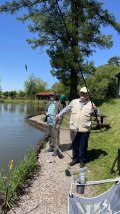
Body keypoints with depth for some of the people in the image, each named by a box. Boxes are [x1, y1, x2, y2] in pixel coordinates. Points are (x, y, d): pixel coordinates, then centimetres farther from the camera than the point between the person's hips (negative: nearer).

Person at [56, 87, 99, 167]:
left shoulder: (90, 104, 0)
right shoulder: (74, 102, 6)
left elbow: (97, 114, 3)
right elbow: (66, 109, 12)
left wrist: (95, 109, -18)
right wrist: (59, 114, 4)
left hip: (84, 129, -2)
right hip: (74, 129, 3)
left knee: (83, 146, 8)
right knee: (74, 144, 15)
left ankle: (82, 160, 26)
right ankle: (75, 158, 33)